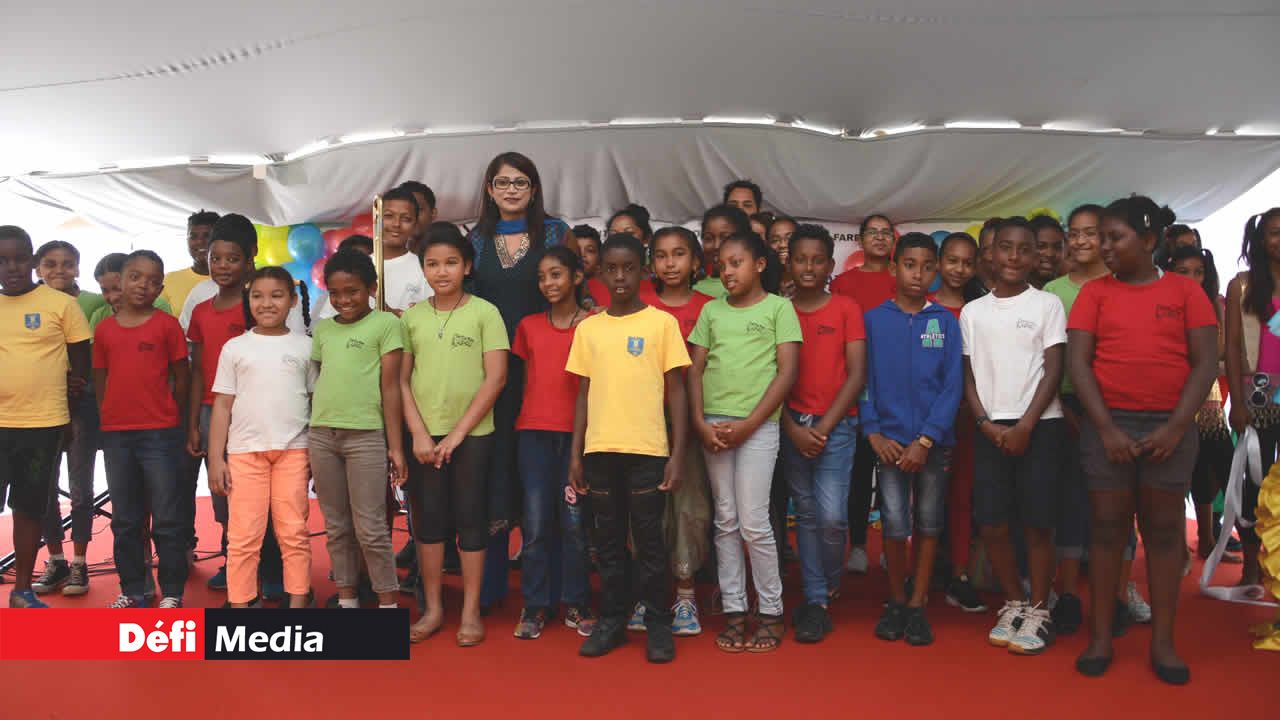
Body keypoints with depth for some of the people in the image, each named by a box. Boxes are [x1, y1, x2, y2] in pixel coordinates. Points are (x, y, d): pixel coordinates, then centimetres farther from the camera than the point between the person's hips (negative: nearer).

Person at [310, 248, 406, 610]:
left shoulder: (385, 324, -2)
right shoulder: (322, 329, 13)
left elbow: (390, 387, -5)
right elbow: (318, 382, 16)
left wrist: (395, 446, -7)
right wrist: (308, 438, 12)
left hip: (366, 435, -5)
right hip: (321, 435, 5)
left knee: (370, 528, -2)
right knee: (336, 527, 12)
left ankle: (388, 604, 10)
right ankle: (346, 601, 23)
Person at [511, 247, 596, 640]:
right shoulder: (529, 326, 11)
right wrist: (523, 422, 11)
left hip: (578, 431, -2)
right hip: (534, 431, 2)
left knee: (574, 520, 3)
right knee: (536, 522, 1)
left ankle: (575, 603, 16)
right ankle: (535, 606, 11)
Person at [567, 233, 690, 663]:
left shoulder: (662, 323, 1)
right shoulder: (588, 328, 9)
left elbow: (676, 391, 0)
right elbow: (583, 394, 12)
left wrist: (678, 453, -6)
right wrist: (575, 454, 7)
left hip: (648, 449, -3)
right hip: (600, 449, 3)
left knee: (649, 540, 3)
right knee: (608, 540, 11)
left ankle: (658, 624, 15)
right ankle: (611, 620, 22)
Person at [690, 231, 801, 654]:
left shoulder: (778, 307, 2)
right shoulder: (712, 311, 13)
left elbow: (787, 372, -4)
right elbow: (695, 369, 11)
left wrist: (748, 424, -10)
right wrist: (700, 422, -4)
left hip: (757, 425, -4)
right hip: (713, 425, 4)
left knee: (754, 523, -5)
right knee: (725, 522, 7)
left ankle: (771, 613, 10)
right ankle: (734, 611, 16)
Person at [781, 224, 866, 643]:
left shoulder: (847, 310, 1)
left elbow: (857, 375, -3)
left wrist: (823, 427, -9)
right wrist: (792, 429, -7)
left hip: (836, 424, -2)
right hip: (792, 426, 2)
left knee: (831, 515, -11)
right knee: (806, 513, 7)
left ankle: (830, 586, 17)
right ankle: (815, 601, 17)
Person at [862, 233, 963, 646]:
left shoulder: (945, 322, 2)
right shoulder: (873, 320, 3)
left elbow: (952, 386, -3)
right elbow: (864, 380, 2)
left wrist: (925, 440, -11)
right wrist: (874, 433, -8)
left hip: (934, 440, 1)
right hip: (890, 440, -1)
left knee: (928, 523, 8)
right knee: (894, 523, -5)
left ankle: (917, 606, 20)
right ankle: (895, 602, 14)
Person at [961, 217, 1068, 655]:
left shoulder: (1047, 304, 2)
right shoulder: (972, 312, 10)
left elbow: (1054, 371, -3)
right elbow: (968, 376, 10)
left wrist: (1025, 425, -11)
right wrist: (986, 423, -4)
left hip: (1040, 426, -2)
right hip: (990, 428, 3)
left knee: (1036, 523, -3)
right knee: (992, 524, 2)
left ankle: (1038, 612, 10)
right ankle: (1014, 604, 19)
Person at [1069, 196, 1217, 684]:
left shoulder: (1185, 291, 4)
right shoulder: (1095, 292, 5)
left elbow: (1206, 362, -1)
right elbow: (1078, 362, -2)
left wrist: (1176, 426, -10)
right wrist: (1106, 427, -10)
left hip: (1170, 426, 0)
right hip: (1108, 424, 0)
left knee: (1165, 529, 5)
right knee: (1107, 527, 2)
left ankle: (1163, 642, 13)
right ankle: (1100, 637, 10)